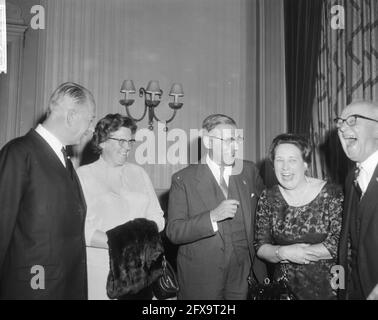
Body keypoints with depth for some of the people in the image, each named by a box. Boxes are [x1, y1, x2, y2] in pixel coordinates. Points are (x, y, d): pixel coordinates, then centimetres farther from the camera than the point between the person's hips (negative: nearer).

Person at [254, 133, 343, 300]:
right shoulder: (267, 198, -3)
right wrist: (283, 253, -22)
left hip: (326, 287, -2)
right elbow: (260, 247, -2)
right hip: (284, 286, 2)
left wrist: (287, 253, -17)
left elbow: (340, 245, -17)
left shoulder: (331, 194, -12)